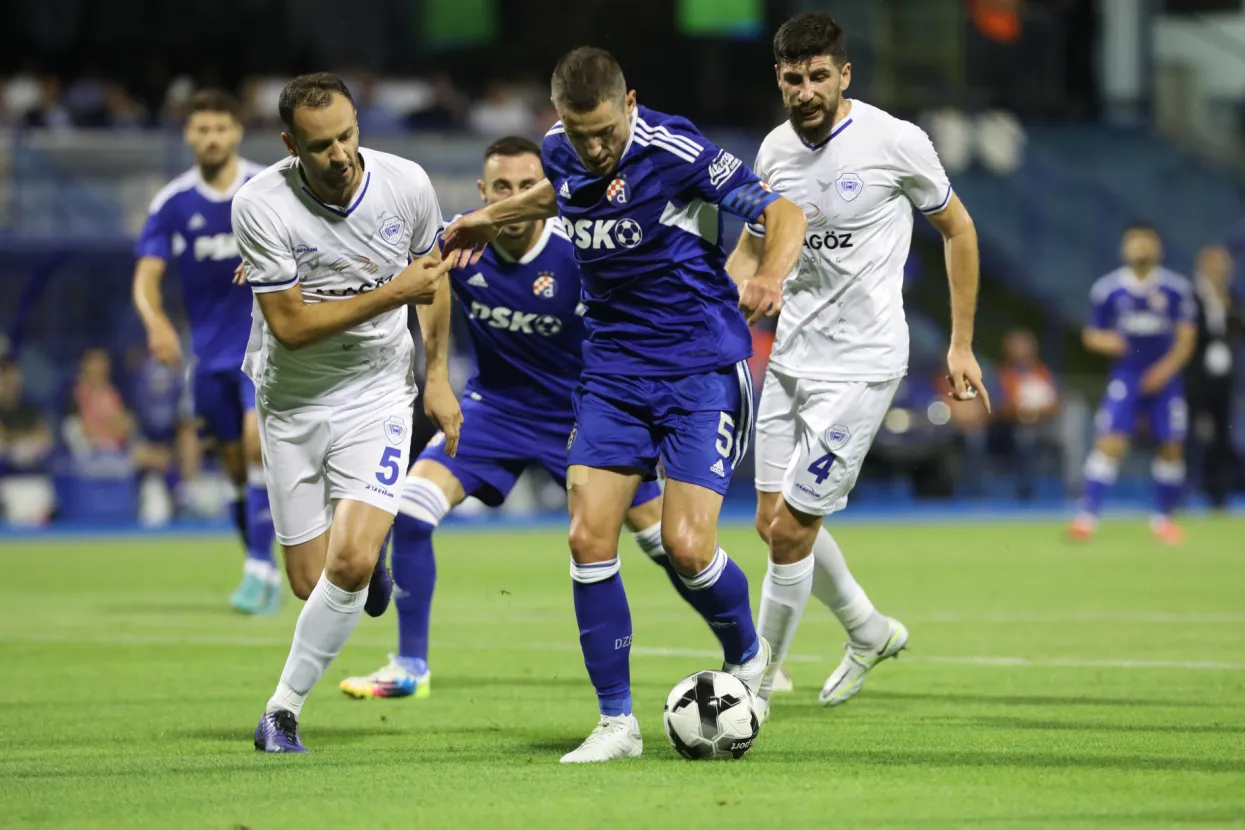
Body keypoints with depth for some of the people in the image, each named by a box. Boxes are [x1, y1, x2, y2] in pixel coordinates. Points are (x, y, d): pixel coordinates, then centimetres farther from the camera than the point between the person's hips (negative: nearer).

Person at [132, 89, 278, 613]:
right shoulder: (172, 204, -2)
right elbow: (146, 278, -8)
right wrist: (155, 321, -26)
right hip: (211, 351, 3)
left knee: (258, 440, -22)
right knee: (236, 464, 8)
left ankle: (260, 567, -22)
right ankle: (264, 574, 22)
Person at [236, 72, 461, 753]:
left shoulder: (406, 184, -12)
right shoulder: (260, 204, -21)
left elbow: (431, 273, 9)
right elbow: (289, 325, -20)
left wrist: (438, 375, 8)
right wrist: (391, 294, -27)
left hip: (377, 392, 0)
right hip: (292, 401, 0)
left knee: (351, 563, -18)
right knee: (312, 582, 3)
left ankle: (284, 709, 0)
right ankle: (367, 562, 42)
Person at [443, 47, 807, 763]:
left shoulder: (675, 152, -19)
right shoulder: (562, 151, 0)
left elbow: (784, 210, -17)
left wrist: (772, 274, -36)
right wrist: (491, 219, 31)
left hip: (702, 368, -5)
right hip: (614, 368, 6)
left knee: (687, 547, -14)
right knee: (589, 538, -7)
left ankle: (748, 658, 19)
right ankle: (618, 723, 3)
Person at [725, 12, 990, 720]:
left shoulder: (894, 141, -13)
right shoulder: (776, 150, 3)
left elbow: (958, 229, 0)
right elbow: (753, 251, 16)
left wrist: (962, 345, 1)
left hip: (861, 364, -7)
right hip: (791, 356, 7)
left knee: (790, 530, -9)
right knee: (775, 521, 12)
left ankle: (758, 689, 4)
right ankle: (871, 633, 36)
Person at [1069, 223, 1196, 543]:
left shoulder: (1177, 289, -2)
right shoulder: (1107, 289, 0)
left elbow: (1187, 337, -1)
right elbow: (1091, 334, 8)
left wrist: (1167, 367, -15)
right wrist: (1104, 341, -15)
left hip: (1165, 378, 1)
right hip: (1125, 375, -1)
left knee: (1172, 447, 0)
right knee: (1110, 442, -16)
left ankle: (1162, 518, 18)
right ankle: (1088, 516, -16)